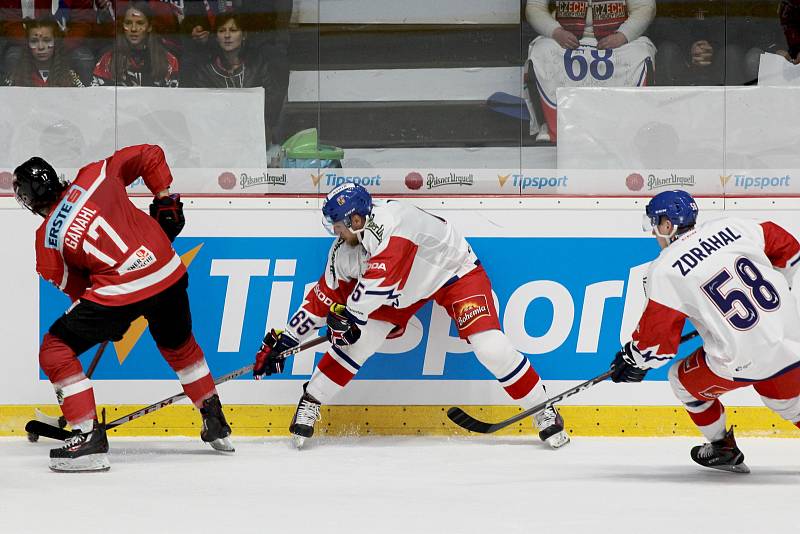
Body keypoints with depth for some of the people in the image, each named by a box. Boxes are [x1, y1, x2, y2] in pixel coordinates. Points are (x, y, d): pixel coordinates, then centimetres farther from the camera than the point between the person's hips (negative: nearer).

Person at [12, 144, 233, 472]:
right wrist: (167, 204, 23)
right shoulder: (95, 175, 6)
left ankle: (89, 437, 0)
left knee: (56, 351, 8)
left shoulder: (47, 241, 1)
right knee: (179, 344, 33)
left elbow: (78, 289, 10)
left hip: (119, 291, -5)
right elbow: (150, 156, 13)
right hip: (170, 272, 5)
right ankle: (216, 424, 42)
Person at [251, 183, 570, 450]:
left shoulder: (386, 222, -39)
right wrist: (284, 340, -1)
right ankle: (310, 403, 10)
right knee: (357, 340, -7)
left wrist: (350, 314, -25)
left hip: (455, 271, -7)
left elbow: (379, 280, -43)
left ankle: (543, 412, -7)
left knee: (490, 347, -21)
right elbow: (325, 296, -2)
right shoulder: (344, 250, -12)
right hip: (405, 289, 7)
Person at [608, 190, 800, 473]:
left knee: (683, 380, 21)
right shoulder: (732, 227, 6)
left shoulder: (665, 269, -6)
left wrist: (634, 361, 12)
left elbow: (657, 336, -6)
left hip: (743, 359, -5)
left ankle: (723, 449, 31)